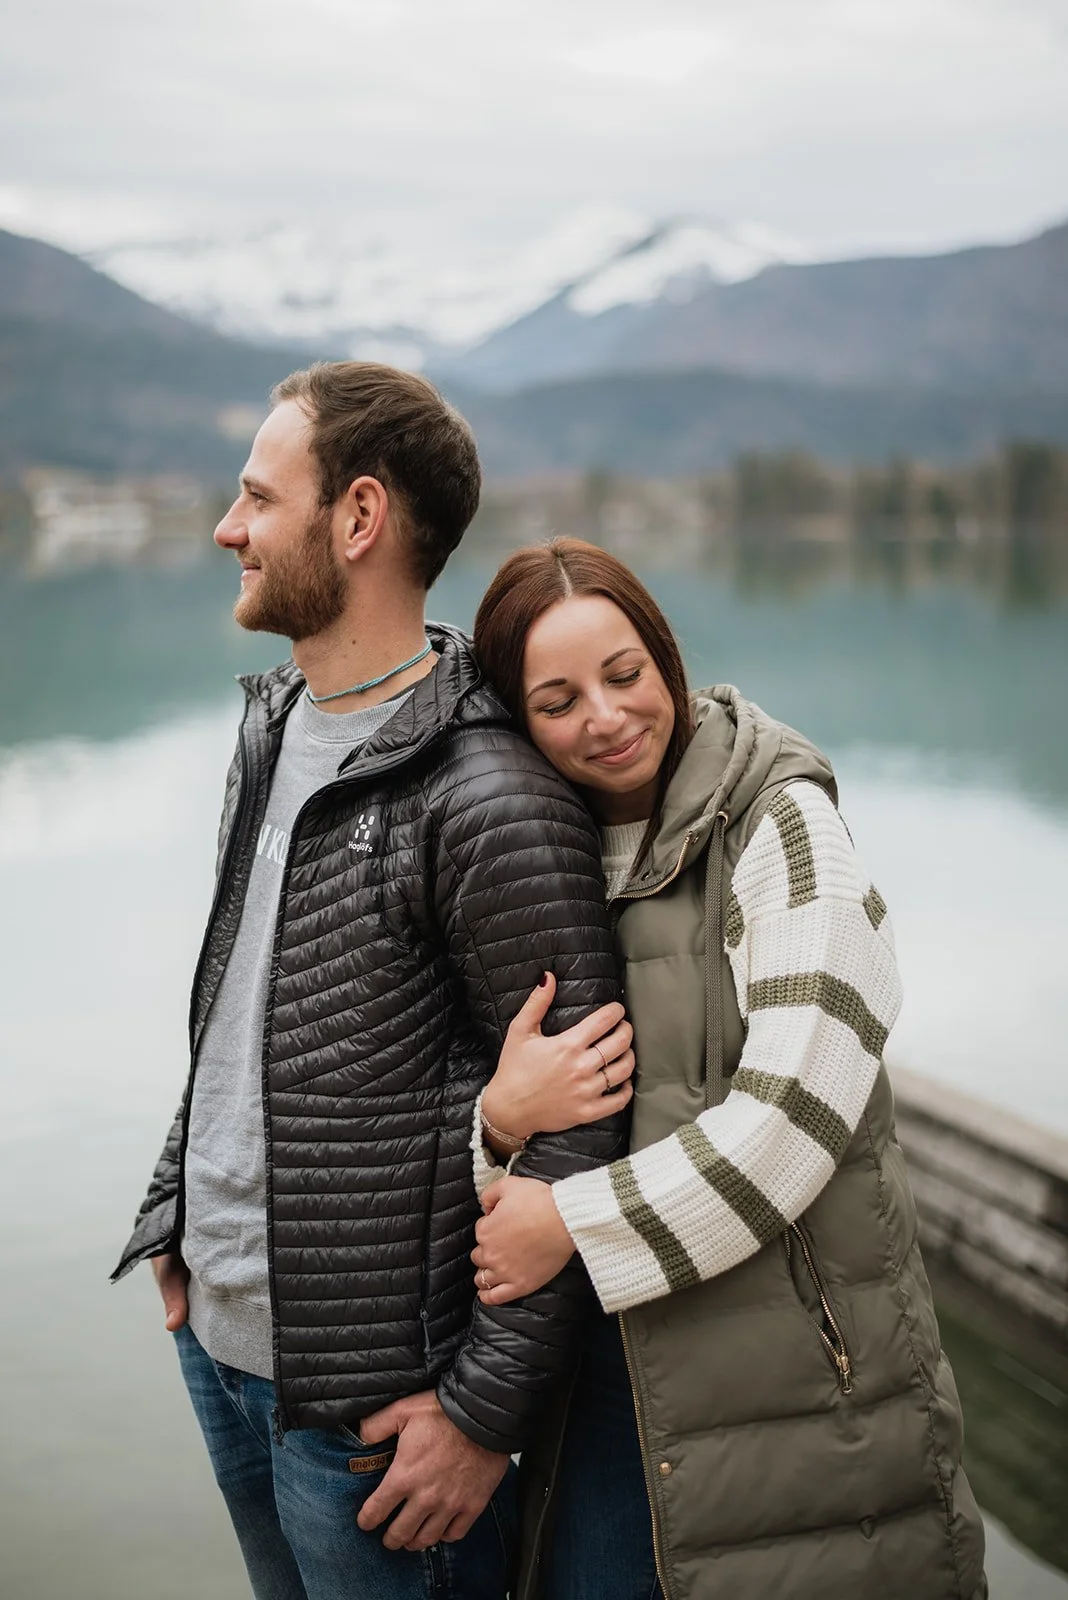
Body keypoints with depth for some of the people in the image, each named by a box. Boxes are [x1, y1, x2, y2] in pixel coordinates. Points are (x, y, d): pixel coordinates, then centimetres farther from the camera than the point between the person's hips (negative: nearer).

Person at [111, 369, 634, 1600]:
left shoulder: (489, 801, -22)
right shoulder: (273, 725, 7)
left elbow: (581, 1125, -20)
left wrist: (488, 1407, -17)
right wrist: (179, 1213, 15)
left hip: (368, 1394, -8)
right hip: (217, 1334, 8)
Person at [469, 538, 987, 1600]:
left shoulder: (780, 824, -8)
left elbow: (795, 1113, -17)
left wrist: (573, 1225, -12)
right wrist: (499, 1116, -15)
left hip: (798, 1365, -5)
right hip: (609, 1368, 5)